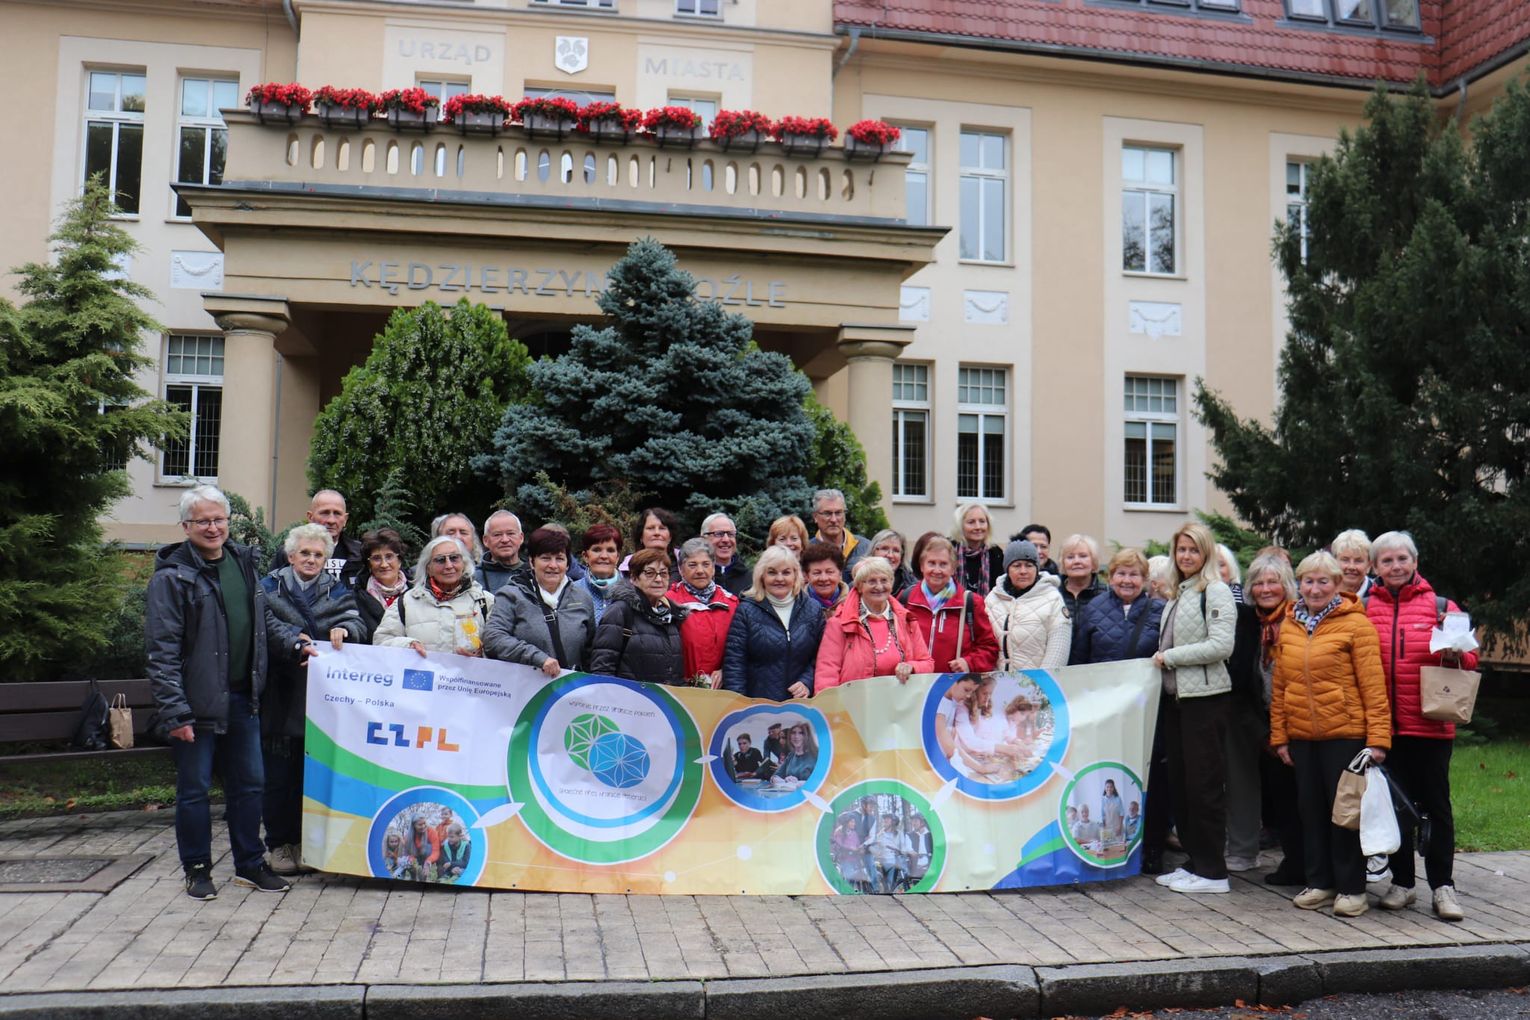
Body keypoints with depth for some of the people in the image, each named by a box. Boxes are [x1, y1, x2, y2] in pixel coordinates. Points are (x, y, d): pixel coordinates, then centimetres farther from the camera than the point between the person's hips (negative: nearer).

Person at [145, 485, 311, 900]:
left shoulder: (243, 563, 10)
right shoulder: (172, 576, -10)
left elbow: (263, 620, 20)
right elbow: (162, 650, -13)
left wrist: (292, 641, 0)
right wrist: (173, 711, -18)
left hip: (241, 698, 6)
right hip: (197, 702, -6)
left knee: (249, 783, 13)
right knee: (194, 788, 7)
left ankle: (250, 863, 26)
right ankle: (197, 868, 22)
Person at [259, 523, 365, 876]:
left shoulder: (337, 592, 12)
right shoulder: (269, 588, 7)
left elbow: (356, 624, -1)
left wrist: (344, 629, -23)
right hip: (280, 698, -1)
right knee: (277, 774, 2)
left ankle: (305, 841, 17)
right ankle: (279, 843, 13)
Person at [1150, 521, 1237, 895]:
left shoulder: (1216, 591, -9)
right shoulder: (1178, 593, 16)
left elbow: (1220, 646, -18)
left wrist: (1169, 656, -13)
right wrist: (1163, 659, 4)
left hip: (1205, 697, -8)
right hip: (1175, 696, 8)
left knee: (1204, 783, -3)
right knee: (1179, 781, 12)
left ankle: (1212, 871, 5)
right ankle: (1194, 862, 22)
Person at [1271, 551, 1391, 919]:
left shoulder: (1356, 623, -7)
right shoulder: (1289, 626, 9)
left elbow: (1373, 684, -10)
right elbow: (1279, 685, 11)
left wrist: (1377, 737, -14)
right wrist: (1279, 735, 8)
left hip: (1345, 734, -5)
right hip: (1301, 736, 5)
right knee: (1311, 809, 11)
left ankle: (1351, 888, 15)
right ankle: (1319, 882, 23)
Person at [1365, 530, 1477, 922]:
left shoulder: (1441, 607, 2)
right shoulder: (1364, 610, 5)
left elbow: (1469, 659, 4)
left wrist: (1455, 655, -17)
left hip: (1431, 724, -1)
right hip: (1385, 725, 2)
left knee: (1436, 805, 5)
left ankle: (1443, 886, 15)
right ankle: (1401, 882, 22)